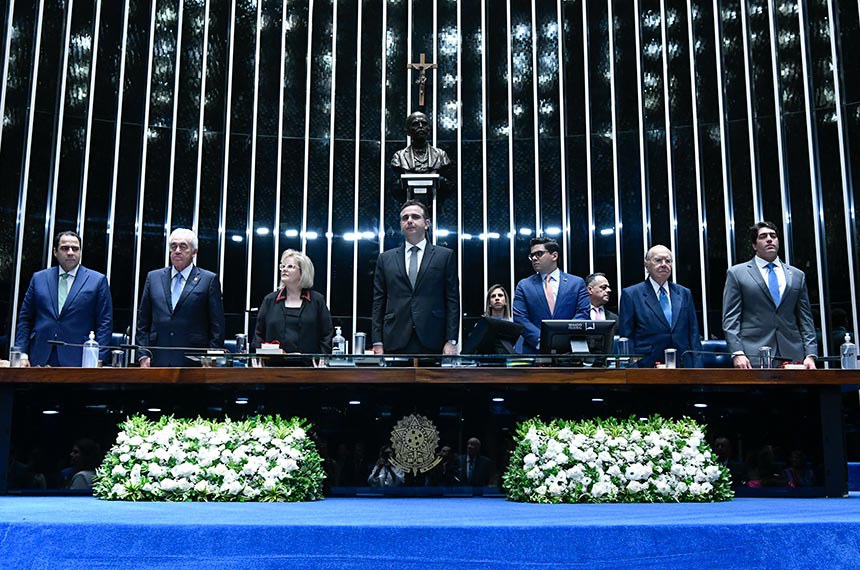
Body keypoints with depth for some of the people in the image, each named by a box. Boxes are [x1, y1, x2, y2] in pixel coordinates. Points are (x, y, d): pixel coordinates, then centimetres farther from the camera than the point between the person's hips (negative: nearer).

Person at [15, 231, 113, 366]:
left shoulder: (98, 280, 3)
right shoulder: (39, 278, 13)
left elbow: (105, 323, 0)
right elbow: (25, 319, 14)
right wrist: (21, 355, 4)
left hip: (77, 361, -3)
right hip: (39, 359, 3)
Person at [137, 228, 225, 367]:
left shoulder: (209, 280, 3)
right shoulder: (153, 277, 14)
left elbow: (217, 326, 1)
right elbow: (143, 322, 15)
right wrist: (144, 355, 5)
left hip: (193, 363, -3)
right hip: (157, 360, 3)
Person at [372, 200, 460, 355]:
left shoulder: (445, 256, 9)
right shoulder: (386, 259, 14)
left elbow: (452, 300, 4)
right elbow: (378, 303, 10)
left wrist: (451, 341, -4)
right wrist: (377, 343, 2)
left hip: (432, 342, -1)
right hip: (395, 343, 1)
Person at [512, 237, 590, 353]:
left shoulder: (577, 283, 9)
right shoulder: (524, 285, 9)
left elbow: (584, 313, 0)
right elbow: (519, 318, 0)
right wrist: (540, 340, -15)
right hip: (534, 350, 0)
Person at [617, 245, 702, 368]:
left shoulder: (685, 294, 14)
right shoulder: (631, 294, 2)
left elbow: (694, 334, 13)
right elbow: (626, 337, -1)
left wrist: (696, 367, 3)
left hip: (683, 367, 4)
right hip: (647, 367, -3)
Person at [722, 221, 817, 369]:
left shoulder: (797, 275, 17)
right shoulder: (736, 273, 6)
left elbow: (805, 319, 15)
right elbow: (731, 318, 0)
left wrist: (810, 355, 3)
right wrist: (737, 353, -11)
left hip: (793, 355, 3)